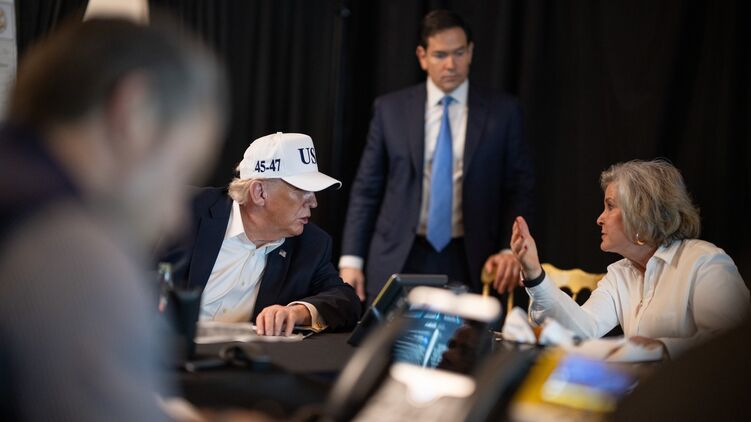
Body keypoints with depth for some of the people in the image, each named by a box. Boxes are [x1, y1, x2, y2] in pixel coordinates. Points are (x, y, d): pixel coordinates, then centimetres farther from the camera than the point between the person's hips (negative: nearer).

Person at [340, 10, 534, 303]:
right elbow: (366, 188, 6)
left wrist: (510, 249, -9)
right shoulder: (391, 109, 5)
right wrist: (351, 259, -1)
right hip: (398, 261, 1)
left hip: (468, 263, -1)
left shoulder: (502, 111, 3)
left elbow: (518, 188, 5)